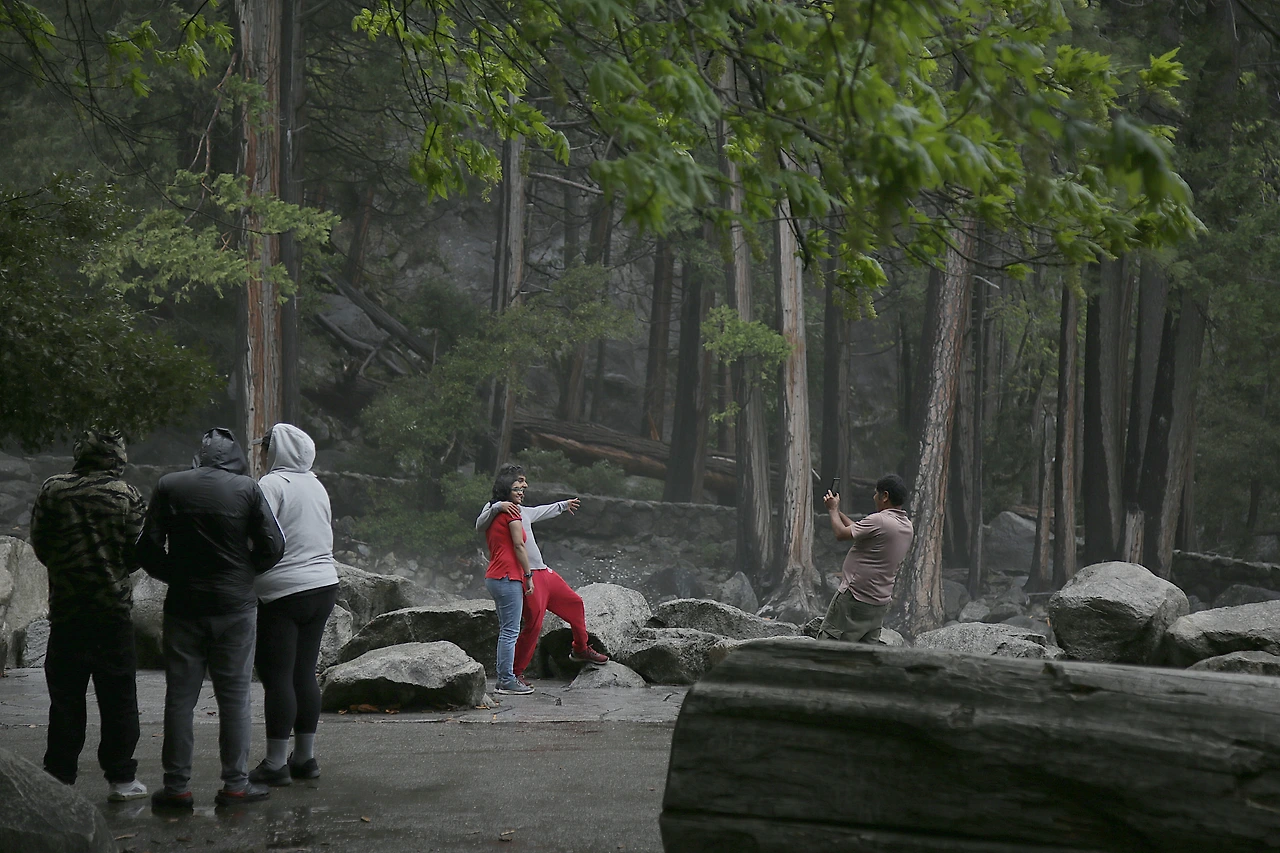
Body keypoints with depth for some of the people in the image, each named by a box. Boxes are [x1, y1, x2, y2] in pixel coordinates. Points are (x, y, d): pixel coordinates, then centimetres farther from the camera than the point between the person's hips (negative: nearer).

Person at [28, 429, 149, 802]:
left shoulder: (53, 490, -2)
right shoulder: (126, 495, -6)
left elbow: (39, 545, 4)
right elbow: (137, 551, -6)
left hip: (65, 607, 2)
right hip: (114, 609, -1)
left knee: (65, 697, 9)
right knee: (118, 698, 6)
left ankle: (59, 776, 10)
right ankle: (121, 778, 8)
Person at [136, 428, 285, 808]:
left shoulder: (169, 487, -1)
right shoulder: (247, 488, -5)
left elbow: (148, 548, -2)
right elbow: (273, 545, -5)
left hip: (183, 606, 1)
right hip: (235, 605, -1)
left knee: (179, 697, 7)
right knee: (234, 696, 7)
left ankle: (176, 785, 9)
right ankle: (235, 783, 8)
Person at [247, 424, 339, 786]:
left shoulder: (273, 484, -11)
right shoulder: (316, 486, 13)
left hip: (284, 593, -8)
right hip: (324, 584, 8)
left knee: (277, 676, -4)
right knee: (305, 673, 12)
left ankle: (275, 764, -3)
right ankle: (304, 757, 16)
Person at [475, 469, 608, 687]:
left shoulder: (522, 511, 21)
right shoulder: (496, 508, -6)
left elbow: (541, 511, 42)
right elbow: (480, 525, -25)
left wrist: (563, 505, 57)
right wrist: (498, 507, -38)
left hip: (544, 572, 10)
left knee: (574, 603, 19)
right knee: (533, 624, -13)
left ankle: (581, 649, 39)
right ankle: (514, 673, -3)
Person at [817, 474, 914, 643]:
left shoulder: (879, 521, -19)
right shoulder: (907, 527, 10)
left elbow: (841, 533, -12)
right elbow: (860, 532, 20)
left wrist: (833, 510, 6)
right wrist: (838, 512, 25)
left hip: (855, 597, -9)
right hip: (880, 603, 9)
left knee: (827, 642, -3)